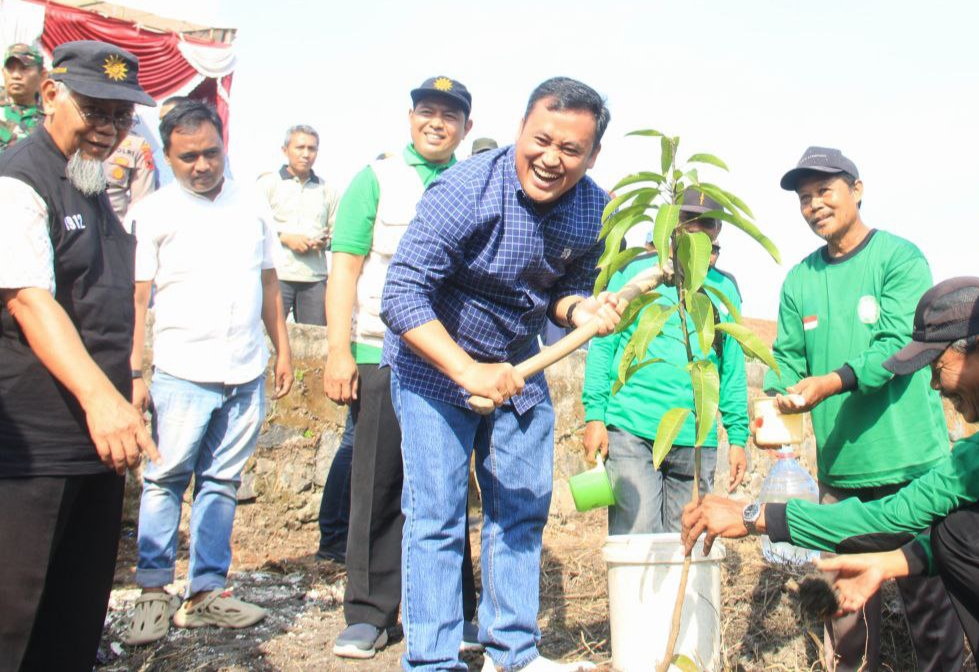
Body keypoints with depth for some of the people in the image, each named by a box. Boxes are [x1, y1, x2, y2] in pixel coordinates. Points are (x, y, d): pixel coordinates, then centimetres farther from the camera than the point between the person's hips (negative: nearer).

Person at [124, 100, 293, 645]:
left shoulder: (251, 207, 13)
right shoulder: (152, 213, 1)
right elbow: (137, 298, -2)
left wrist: (283, 349, 16)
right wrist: (135, 372, -8)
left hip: (247, 374, 4)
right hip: (184, 373, -3)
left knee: (222, 483, 8)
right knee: (166, 480, 0)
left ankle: (207, 591, 15)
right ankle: (154, 591, 13)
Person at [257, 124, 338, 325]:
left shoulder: (326, 189, 18)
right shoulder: (268, 183, 7)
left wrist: (325, 241, -2)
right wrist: (285, 238, -11)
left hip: (315, 278, 3)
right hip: (276, 274, -3)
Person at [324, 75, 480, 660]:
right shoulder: (378, 179, 5)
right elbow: (346, 267, -1)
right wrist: (339, 350, -10)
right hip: (382, 354, -2)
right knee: (378, 485, 3)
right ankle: (370, 612, 13)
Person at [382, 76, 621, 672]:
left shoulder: (595, 211, -9)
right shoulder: (465, 191, -26)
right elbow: (403, 296, -27)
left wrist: (581, 310, -19)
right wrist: (469, 372, -32)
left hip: (518, 366, 6)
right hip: (436, 362, -6)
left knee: (523, 509, 10)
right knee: (438, 515, -6)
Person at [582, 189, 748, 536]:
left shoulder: (726, 289, 15)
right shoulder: (635, 270, 5)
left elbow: (733, 368, 17)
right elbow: (602, 343, 2)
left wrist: (738, 436, 11)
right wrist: (594, 415, -6)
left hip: (697, 441, 4)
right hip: (631, 430, -4)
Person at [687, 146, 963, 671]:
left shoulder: (899, 258, -3)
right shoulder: (799, 280, 12)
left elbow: (898, 344, -15)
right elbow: (788, 357, 10)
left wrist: (832, 382, -29)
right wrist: (776, 402, -11)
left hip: (910, 462, -4)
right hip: (838, 468, 4)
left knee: (925, 593, 1)